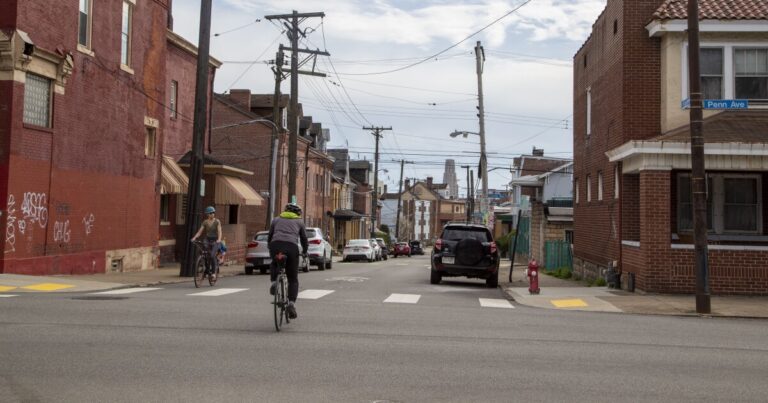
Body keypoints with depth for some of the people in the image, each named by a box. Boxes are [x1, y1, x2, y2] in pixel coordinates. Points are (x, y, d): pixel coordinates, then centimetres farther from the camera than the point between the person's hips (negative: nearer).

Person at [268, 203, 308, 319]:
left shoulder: (276, 219, 28)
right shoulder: (299, 221, 26)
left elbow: (269, 237, 30)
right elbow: (304, 239, 28)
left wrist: (270, 249, 46)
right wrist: (304, 251, 46)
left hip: (276, 245, 1)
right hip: (292, 247, -1)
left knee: (274, 264, 36)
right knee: (293, 279, 11)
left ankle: (274, 281, 9)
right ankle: (291, 303, -7)